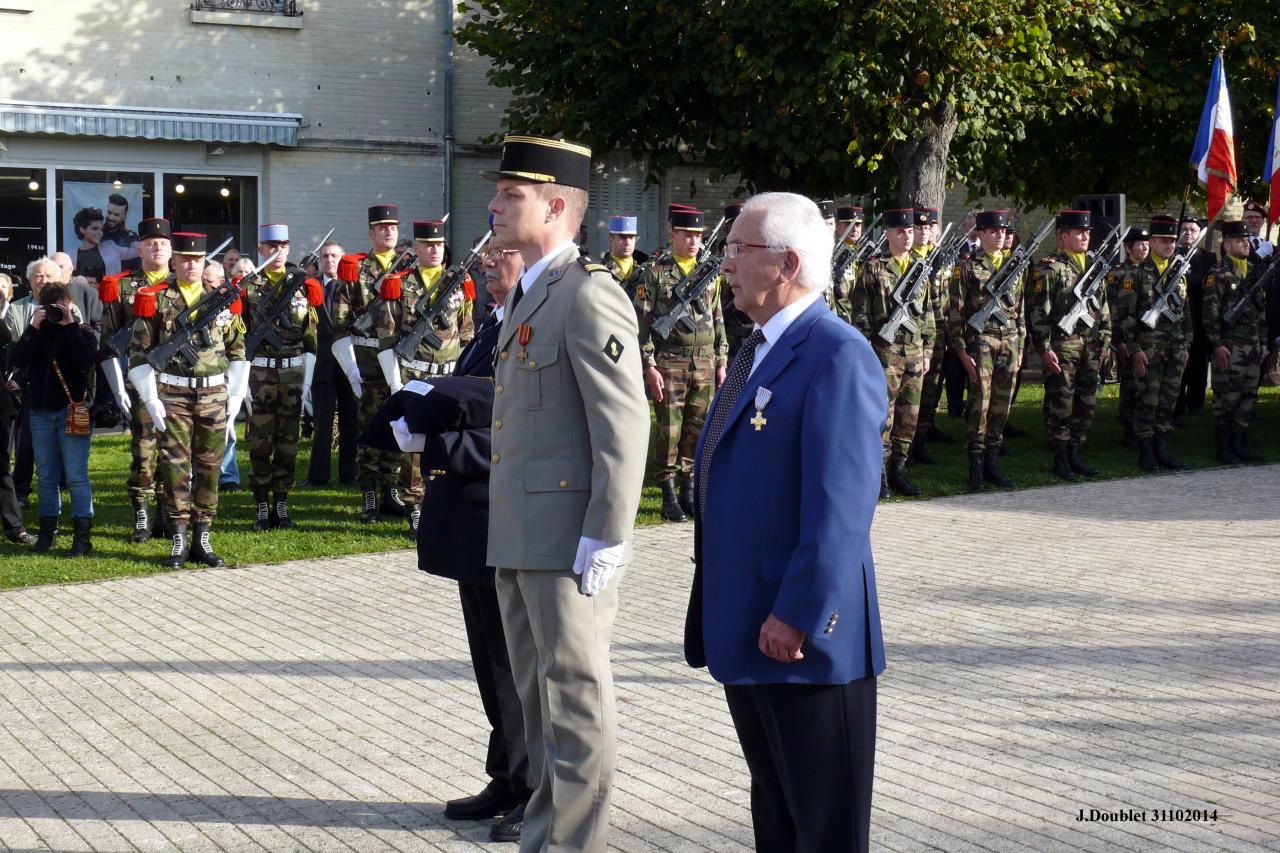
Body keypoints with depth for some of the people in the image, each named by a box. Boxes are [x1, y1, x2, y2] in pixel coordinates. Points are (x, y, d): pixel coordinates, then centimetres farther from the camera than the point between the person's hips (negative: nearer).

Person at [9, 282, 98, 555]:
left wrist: (70, 325, -15)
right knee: (46, 475, 10)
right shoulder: (37, 332, 9)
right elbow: (18, 360, -6)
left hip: (73, 410, -4)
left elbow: (85, 361, -18)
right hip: (40, 411, 4)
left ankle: (82, 535, -5)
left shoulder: (82, 331, 1)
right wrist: (34, 328, -11)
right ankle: (47, 530, 18)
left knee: (76, 475, -6)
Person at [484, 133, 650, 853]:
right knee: (539, 696, 17)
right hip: (521, 541, 10)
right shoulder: (532, 294, 18)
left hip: (569, 542, -10)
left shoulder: (589, 296, -14)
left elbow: (625, 426, -19)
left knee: (577, 698, -1)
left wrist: (604, 540, -21)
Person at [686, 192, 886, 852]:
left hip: (804, 635, -9)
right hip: (744, 632, 10)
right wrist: (714, 607, 18)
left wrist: (796, 615, -23)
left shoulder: (838, 357, -16)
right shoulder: (759, 351, 15)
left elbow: (841, 506, -22)